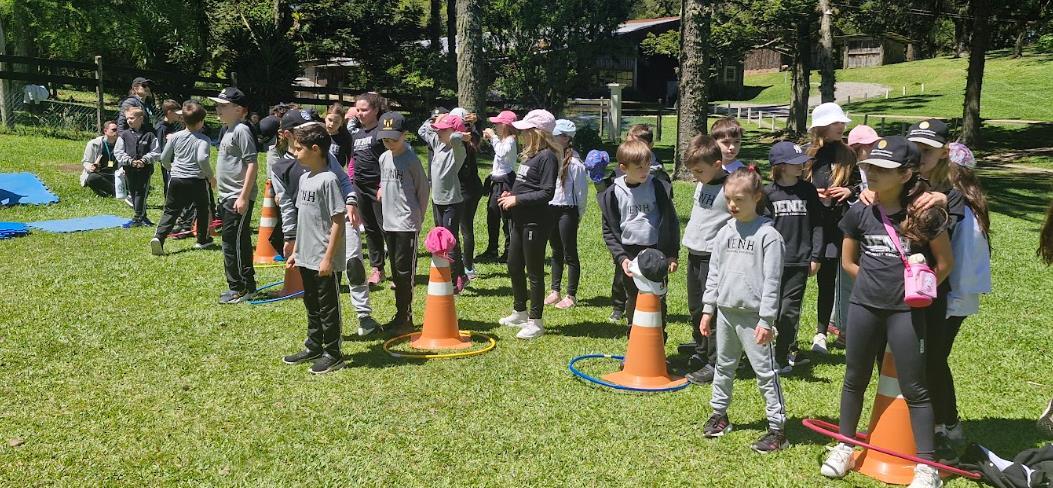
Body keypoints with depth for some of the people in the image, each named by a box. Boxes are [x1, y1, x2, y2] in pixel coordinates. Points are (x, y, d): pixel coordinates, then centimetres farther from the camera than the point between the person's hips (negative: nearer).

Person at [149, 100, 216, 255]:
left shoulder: (175, 137, 4)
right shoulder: (204, 140, -10)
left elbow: (164, 158, 9)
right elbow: (202, 159, -25)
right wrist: (210, 175, -10)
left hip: (176, 180, 3)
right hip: (197, 181, -3)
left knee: (170, 211, 7)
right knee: (203, 210, 19)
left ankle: (159, 237, -14)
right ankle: (202, 240, 28)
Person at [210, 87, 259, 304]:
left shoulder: (242, 131, -15)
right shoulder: (227, 130, 15)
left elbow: (251, 164, -20)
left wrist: (244, 197, -23)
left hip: (239, 198, -10)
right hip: (227, 197, 10)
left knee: (235, 243, -7)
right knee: (232, 242, 15)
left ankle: (243, 288, 1)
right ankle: (238, 287, 24)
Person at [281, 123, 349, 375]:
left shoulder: (328, 179, -17)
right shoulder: (304, 178, 9)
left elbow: (338, 222, -19)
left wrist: (328, 258, -19)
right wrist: (295, 251, 17)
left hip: (325, 261, -9)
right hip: (306, 258, 9)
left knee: (328, 308, 3)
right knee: (311, 305, 20)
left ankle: (333, 355, 15)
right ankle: (313, 347, 34)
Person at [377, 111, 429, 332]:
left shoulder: (411, 160, -11)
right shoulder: (383, 158, 9)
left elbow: (423, 189, -5)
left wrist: (418, 217, 0)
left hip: (407, 224, -7)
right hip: (389, 222, 7)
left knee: (404, 270, -6)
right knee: (395, 270, 13)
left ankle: (405, 318, 0)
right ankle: (400, 316, 21)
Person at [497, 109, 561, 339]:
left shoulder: (547, 156, -15)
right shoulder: (529, 154, 13)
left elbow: (547, 193, -21)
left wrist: (517, 199, -18)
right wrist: (511, 194, 6)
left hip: (535, 223, -10)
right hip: (520, 220, 10)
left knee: (534, 271, -1)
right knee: (514, 266, 18)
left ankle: (536, 321, 9)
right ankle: (520, 313, 34)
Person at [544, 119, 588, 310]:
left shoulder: (574, 163, -14)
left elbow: (582, 192, -9)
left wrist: (578, 216, -4)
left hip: (567, 211, -7)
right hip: (551, 209, 7)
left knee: (570, 254, 2)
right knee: (556, 252, 15)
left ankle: (571, 295, 10)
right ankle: (555, 291, 24)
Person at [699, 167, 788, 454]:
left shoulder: (768, 235, -9)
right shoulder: (725, 233, 8)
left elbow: (771, 280, -11)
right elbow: (714, 273, 13)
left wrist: (766, 319, -14)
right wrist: (708, 309, 10)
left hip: (753, 315, -6)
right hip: (725, 311, 6)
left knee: (765, 371, -3)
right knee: (723, 366, 17)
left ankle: (777, 428, 4)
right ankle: (719, 414, 31)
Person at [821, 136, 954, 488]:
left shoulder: (922, 213, -10)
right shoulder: (859, 212, -2)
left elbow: (945, 262, 0)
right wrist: (878, 282, 4)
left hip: (906, 311, -3)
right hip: (864, 307, 3)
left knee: (914, 387, 3)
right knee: (855, 379, 15)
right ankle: (844, 446, 32)